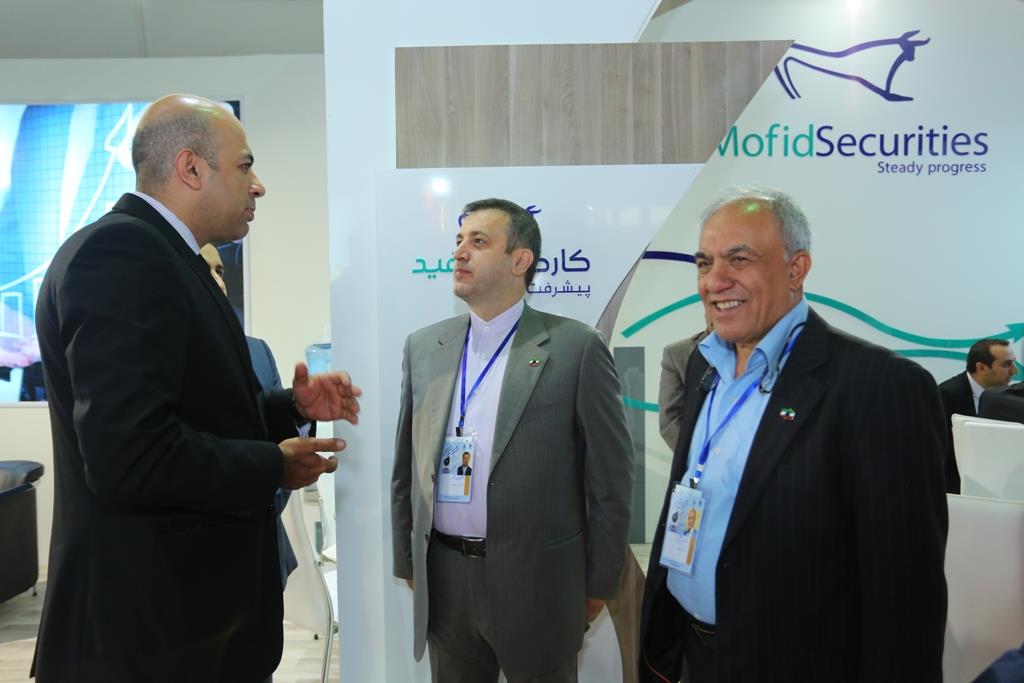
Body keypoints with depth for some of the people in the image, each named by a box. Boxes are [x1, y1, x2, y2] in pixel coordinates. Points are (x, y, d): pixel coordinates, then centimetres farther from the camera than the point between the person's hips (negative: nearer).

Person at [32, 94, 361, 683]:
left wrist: (293, 406, 3)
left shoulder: (158, 253, 11)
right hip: (152, 617, -10)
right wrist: (275, 466, -17)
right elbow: (131, 455, -30)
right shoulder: (119, 252, -21)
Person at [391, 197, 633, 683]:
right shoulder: (423, 346, 4)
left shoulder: (576, 347, -9)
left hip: (536, 582, -3)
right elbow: (406, 468, 10)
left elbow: (610, 477, -6)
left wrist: (599, 583, -3)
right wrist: (407, 562, 11)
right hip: (441, 578, 4)